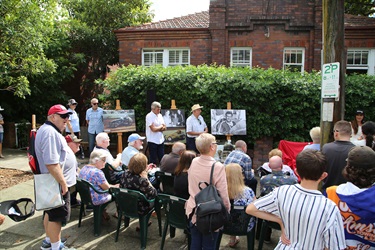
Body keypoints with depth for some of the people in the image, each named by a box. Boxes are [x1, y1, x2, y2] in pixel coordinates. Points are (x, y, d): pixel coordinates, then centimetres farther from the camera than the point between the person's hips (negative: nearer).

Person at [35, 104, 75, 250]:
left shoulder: (50, 131, 14)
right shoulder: (50, 133, -23)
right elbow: (51, 163, -30)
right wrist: (63, 182, -25)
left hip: (53, 182, 11)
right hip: (56, 183, -11)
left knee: (51, 212, 21)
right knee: (57, 215, 1)